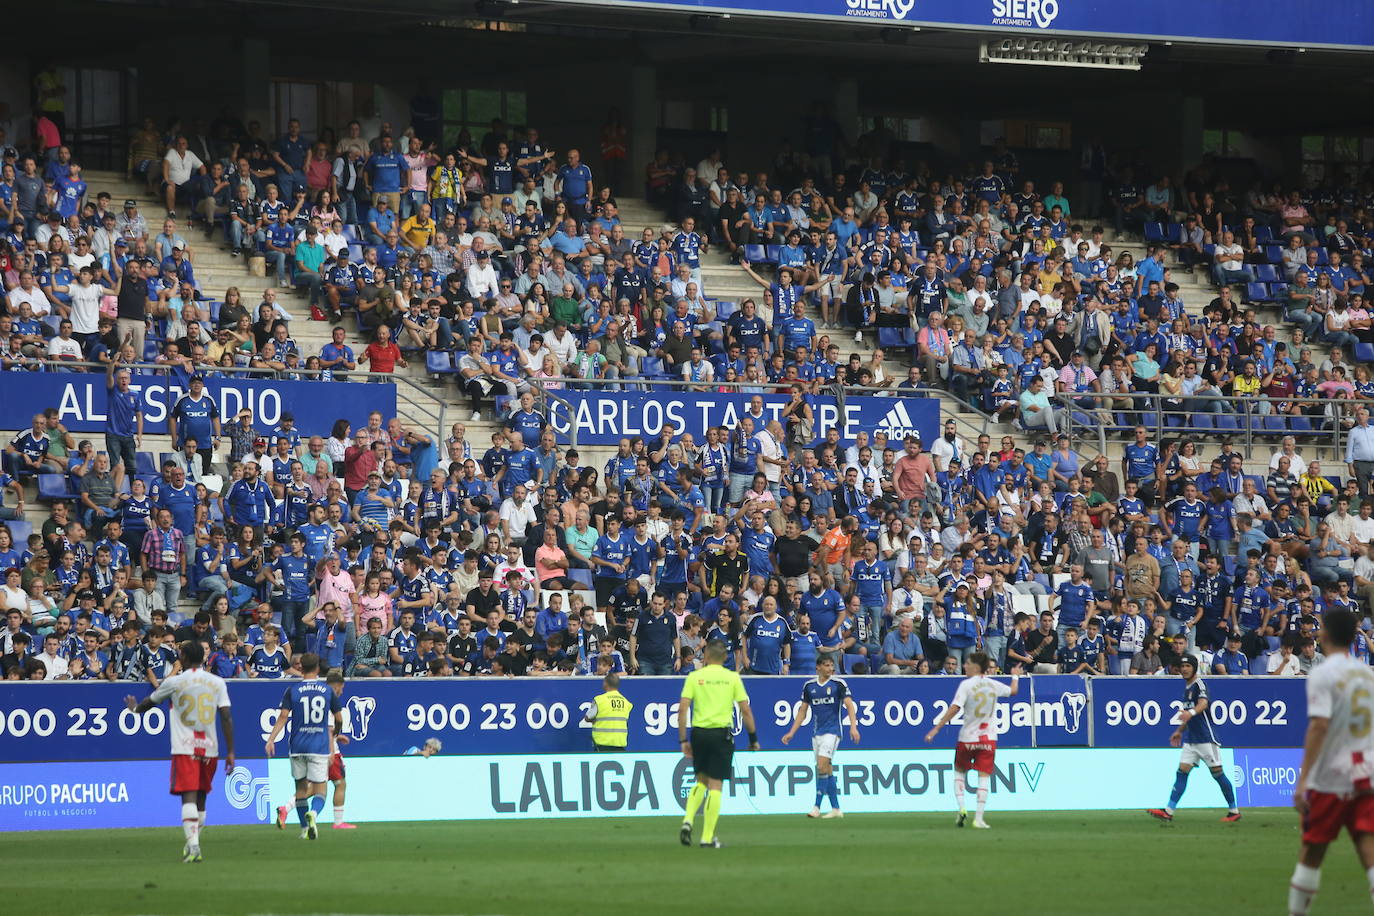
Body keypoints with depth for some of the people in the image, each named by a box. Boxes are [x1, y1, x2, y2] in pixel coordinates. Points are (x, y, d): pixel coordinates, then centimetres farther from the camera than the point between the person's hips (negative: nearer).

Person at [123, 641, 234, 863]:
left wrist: (136, 709, 41)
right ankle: (192, 845, 22)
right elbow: (226, 717, 0)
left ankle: (193, 845, -26)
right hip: (209, 747, 3)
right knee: (200, 797, 15)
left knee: (188, 797, -11)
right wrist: (230, 752, 3)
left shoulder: (174, 682, 0)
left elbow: (150, 701, 18)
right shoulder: (217, 683, 6)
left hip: (184, 748, -3)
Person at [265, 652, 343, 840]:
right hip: (320, 746, -1)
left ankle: (304, 829, 18)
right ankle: (313, 813, -33)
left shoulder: (292, 690, 0)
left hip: (298, 747, 1)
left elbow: (283, 716, -9)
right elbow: (339, 719, 10)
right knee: (319, 790, -2)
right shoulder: (328, 691, 3)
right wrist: (336, 733, 31)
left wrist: (271, 739, -9)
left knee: (301, 787, 14)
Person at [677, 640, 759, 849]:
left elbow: (683, 709, -4)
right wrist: (753, 738, 9)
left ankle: (688, 820, 0)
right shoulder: (732, 678, 2)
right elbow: (745, 710, 0)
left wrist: (683, 740, 1)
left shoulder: (694, 677, 2)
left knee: (701, 781, 19)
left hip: (699, 732, 2)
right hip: (721, 734, -2)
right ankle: (708, 837, 0)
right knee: (715, 785, 1)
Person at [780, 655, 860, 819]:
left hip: (832, 731, -5)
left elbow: (849, 705, -8)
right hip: (816, 732, 5)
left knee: (822, 766, -16)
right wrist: (791, 732, 8)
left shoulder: (839, 684, -3)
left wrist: (853, 727, -22)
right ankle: (836, 809, 12)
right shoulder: (809, 686, 9)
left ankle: (816, 807, -15)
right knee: (826, 770, 6)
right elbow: (802, 710, 14)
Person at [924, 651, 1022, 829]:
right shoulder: (993, 685, 4)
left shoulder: (966, 685, -9)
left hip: (967, 737, -2)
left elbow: (954, 708, -17)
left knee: (959, 771, 18)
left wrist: (936, 729, -16)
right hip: (989, 738, 2)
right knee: (984, 775, 1)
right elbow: (1013, 691, 24)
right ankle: (979, 818, -5)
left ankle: (961, 807, 1)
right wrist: (1015, 676, 45)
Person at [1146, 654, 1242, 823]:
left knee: (1217, 773, -3)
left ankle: (1234, 811, 7)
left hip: (1206, 738, -8)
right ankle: (1169, 811, -6)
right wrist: (1179, 731, 34)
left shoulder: (1199, 684, -11)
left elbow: (1203, 703, -33)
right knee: (1182, 771, 0)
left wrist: (1191, 713, -51)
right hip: (1190, 738, 8)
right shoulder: (1187, 687, 16)